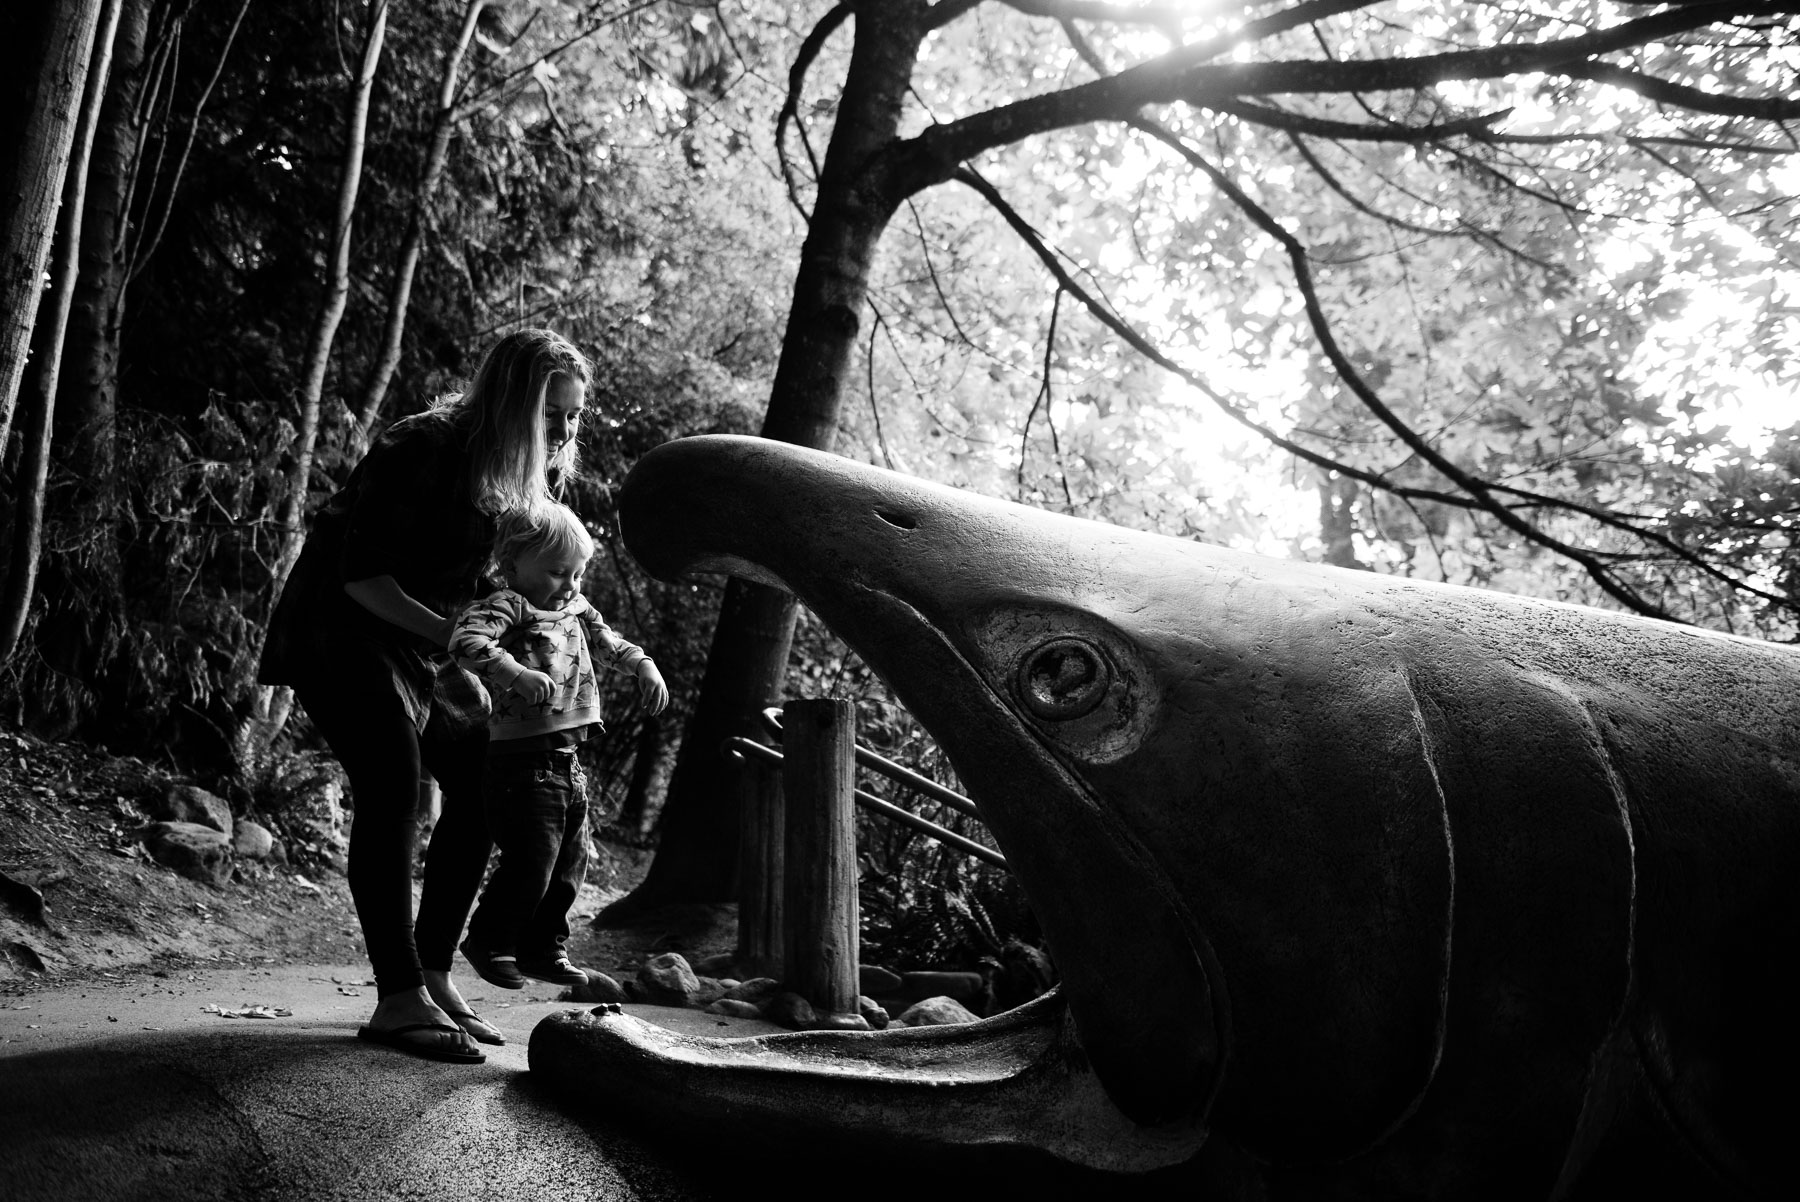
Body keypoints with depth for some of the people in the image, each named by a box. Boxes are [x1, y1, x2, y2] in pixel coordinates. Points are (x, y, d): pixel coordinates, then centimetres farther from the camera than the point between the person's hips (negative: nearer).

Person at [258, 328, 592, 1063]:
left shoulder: (533, 478, -2)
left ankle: (434, 975, 10)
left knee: (484, 781, 0)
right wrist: (449, 633, -30)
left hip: (426, 644, 8)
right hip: (340, 629, -8)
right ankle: (399, 1000, -19)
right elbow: (361, 574, -25)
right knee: (392, 785, -21)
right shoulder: (420, 451, -25)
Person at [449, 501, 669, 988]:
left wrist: (644, 666, 11)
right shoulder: (507, 606, -10)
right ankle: (489, 942, 13)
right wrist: (517, 674, -35)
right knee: (532, 858, -7)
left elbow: (610, 645, 28)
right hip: (523, 760, -9)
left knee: (570, 861, 14)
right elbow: (465, 639, -26)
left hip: (567, 762, 9)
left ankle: (544, 949, 28)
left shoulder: (576, 611, 16)